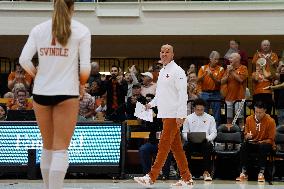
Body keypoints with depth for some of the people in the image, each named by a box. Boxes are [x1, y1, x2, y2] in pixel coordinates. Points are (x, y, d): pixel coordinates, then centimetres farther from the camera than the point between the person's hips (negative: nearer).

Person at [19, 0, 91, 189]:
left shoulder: (39, 29, 5)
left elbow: (24, 60, -3)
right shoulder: (81, 30, -2)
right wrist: (82, 84, 11)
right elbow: (85, 67, -8)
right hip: (66, 93, -3)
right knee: (61, 149, -3)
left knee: (47, 147, 16)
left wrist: (38, 75, 14)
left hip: (41, 92, 3)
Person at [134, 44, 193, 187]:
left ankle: (151, 177, -12)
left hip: (174, 115, -9)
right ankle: (187, 178, 15)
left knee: (163, 146, -10)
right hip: (165, 114, 9)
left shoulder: (177, 71, -10)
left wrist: (180, 115, -21)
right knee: (176, 147, 10)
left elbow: (183, 94, -16)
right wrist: (152, 104, 15)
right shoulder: (162, 71, 17)